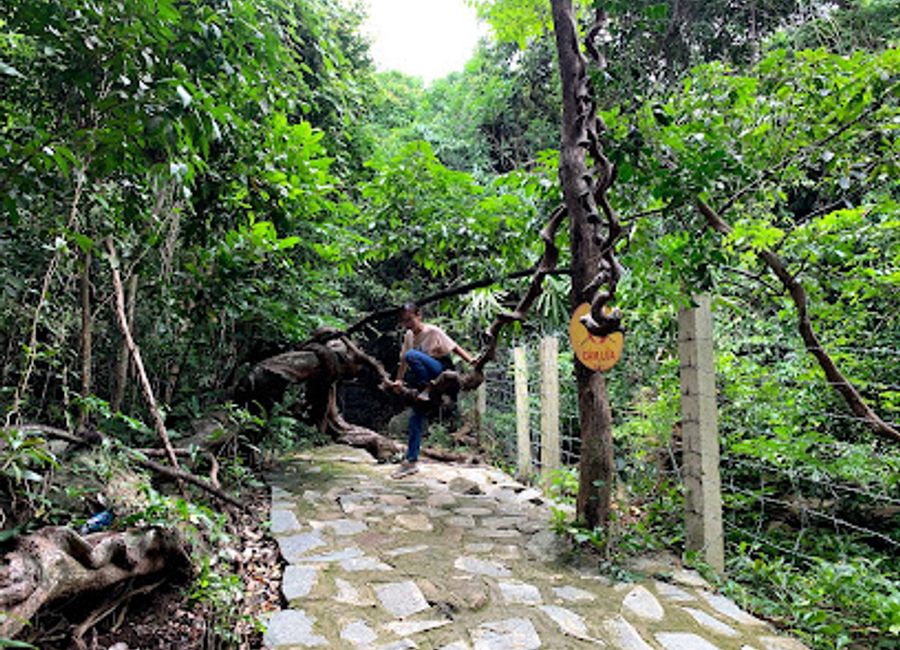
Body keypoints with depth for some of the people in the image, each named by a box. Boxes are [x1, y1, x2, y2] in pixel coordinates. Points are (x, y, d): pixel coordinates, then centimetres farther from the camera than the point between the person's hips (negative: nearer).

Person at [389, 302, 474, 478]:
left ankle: (427, 389, -16)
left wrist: (470, 360, -29)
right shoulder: (408, 336, 7)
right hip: (426, 379, 7)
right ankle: (411, 461, 7)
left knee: (412, 355, -29)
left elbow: (454, 348, -16)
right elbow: (403, 360, 13)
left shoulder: (433, 331, -11)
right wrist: (399, 380, 5)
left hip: (442, 373, -6)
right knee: (416, 416, 0)